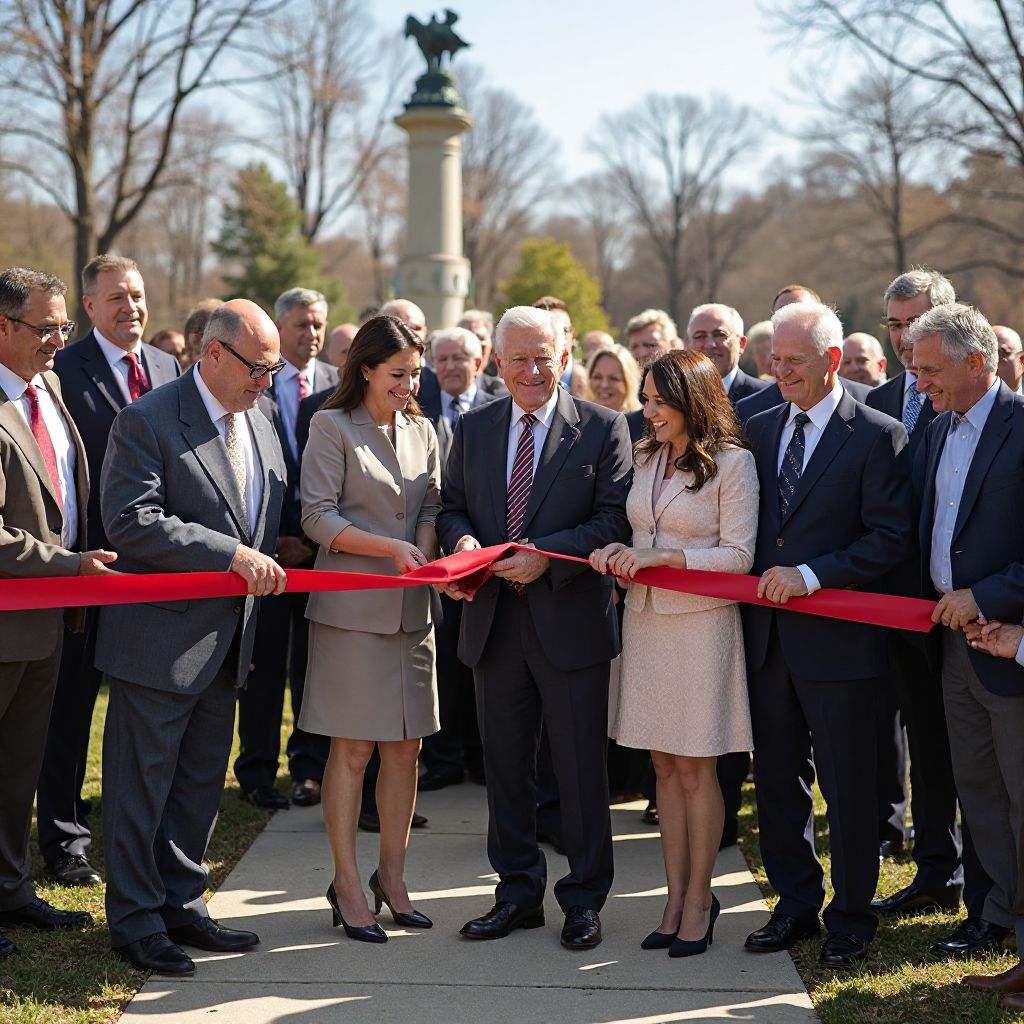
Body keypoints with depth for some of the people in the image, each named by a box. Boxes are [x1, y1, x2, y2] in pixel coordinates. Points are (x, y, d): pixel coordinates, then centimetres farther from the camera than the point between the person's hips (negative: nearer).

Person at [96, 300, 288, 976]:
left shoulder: (260, 423, 12)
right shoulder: (147, 421, -13)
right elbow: (132, 522, -23)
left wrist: (269, 557, 1)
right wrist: (233, 554, -25)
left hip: (227, 640, 8)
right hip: (161, 636, -8)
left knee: (202, 781, 16)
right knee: (142, 785, 2)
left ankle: (182, 905, 28)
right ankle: (135, 920, 14)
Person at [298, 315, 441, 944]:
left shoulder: (422, 430, 14)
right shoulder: (332, 427, -3)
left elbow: (431, 508, 13)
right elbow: (318, 517, -9)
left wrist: (426, 554, -9)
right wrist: (389, 548, -19)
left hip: (412, 608, 5)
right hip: (352, 607, -5)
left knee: (406, 748, 7)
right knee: (352, 750, -2)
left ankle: (392, 876, 19)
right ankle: (347, 886, 7)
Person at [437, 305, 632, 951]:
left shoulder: (603, 428, -3)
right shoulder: (473, 428, 10)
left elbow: (616, 516, -9)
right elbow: (452, 504, 14)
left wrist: (547, 555, -21)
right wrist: (463, 538, -9)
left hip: (571, 622, -4)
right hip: (495, 623, 4)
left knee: (581, 769, 4)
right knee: (505, 766, 12)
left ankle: (585, 899, 17)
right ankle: (518, 894, 24)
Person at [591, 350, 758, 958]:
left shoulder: (731, 462, -7)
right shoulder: (647, 457, 12)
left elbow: (738, 555, -11)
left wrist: (665, 556, -18)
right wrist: (621, 554, -3)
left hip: (700, 623, -6)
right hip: (646, 619, 6)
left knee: (695, 770, 0)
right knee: (665, 767, 8)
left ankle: (699, 899, 11)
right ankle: (677, 897, 15)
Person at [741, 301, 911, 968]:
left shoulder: (878, 435, -7)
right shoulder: (760, 430, 10)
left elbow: (892, 537, -13)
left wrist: (811, 575, -20)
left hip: (837, 639, -6)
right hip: (768, 635, 6)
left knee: (848, 789, 5)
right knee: (778, 780, 14)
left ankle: (851, 919, 19)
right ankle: (796, 905, 28)